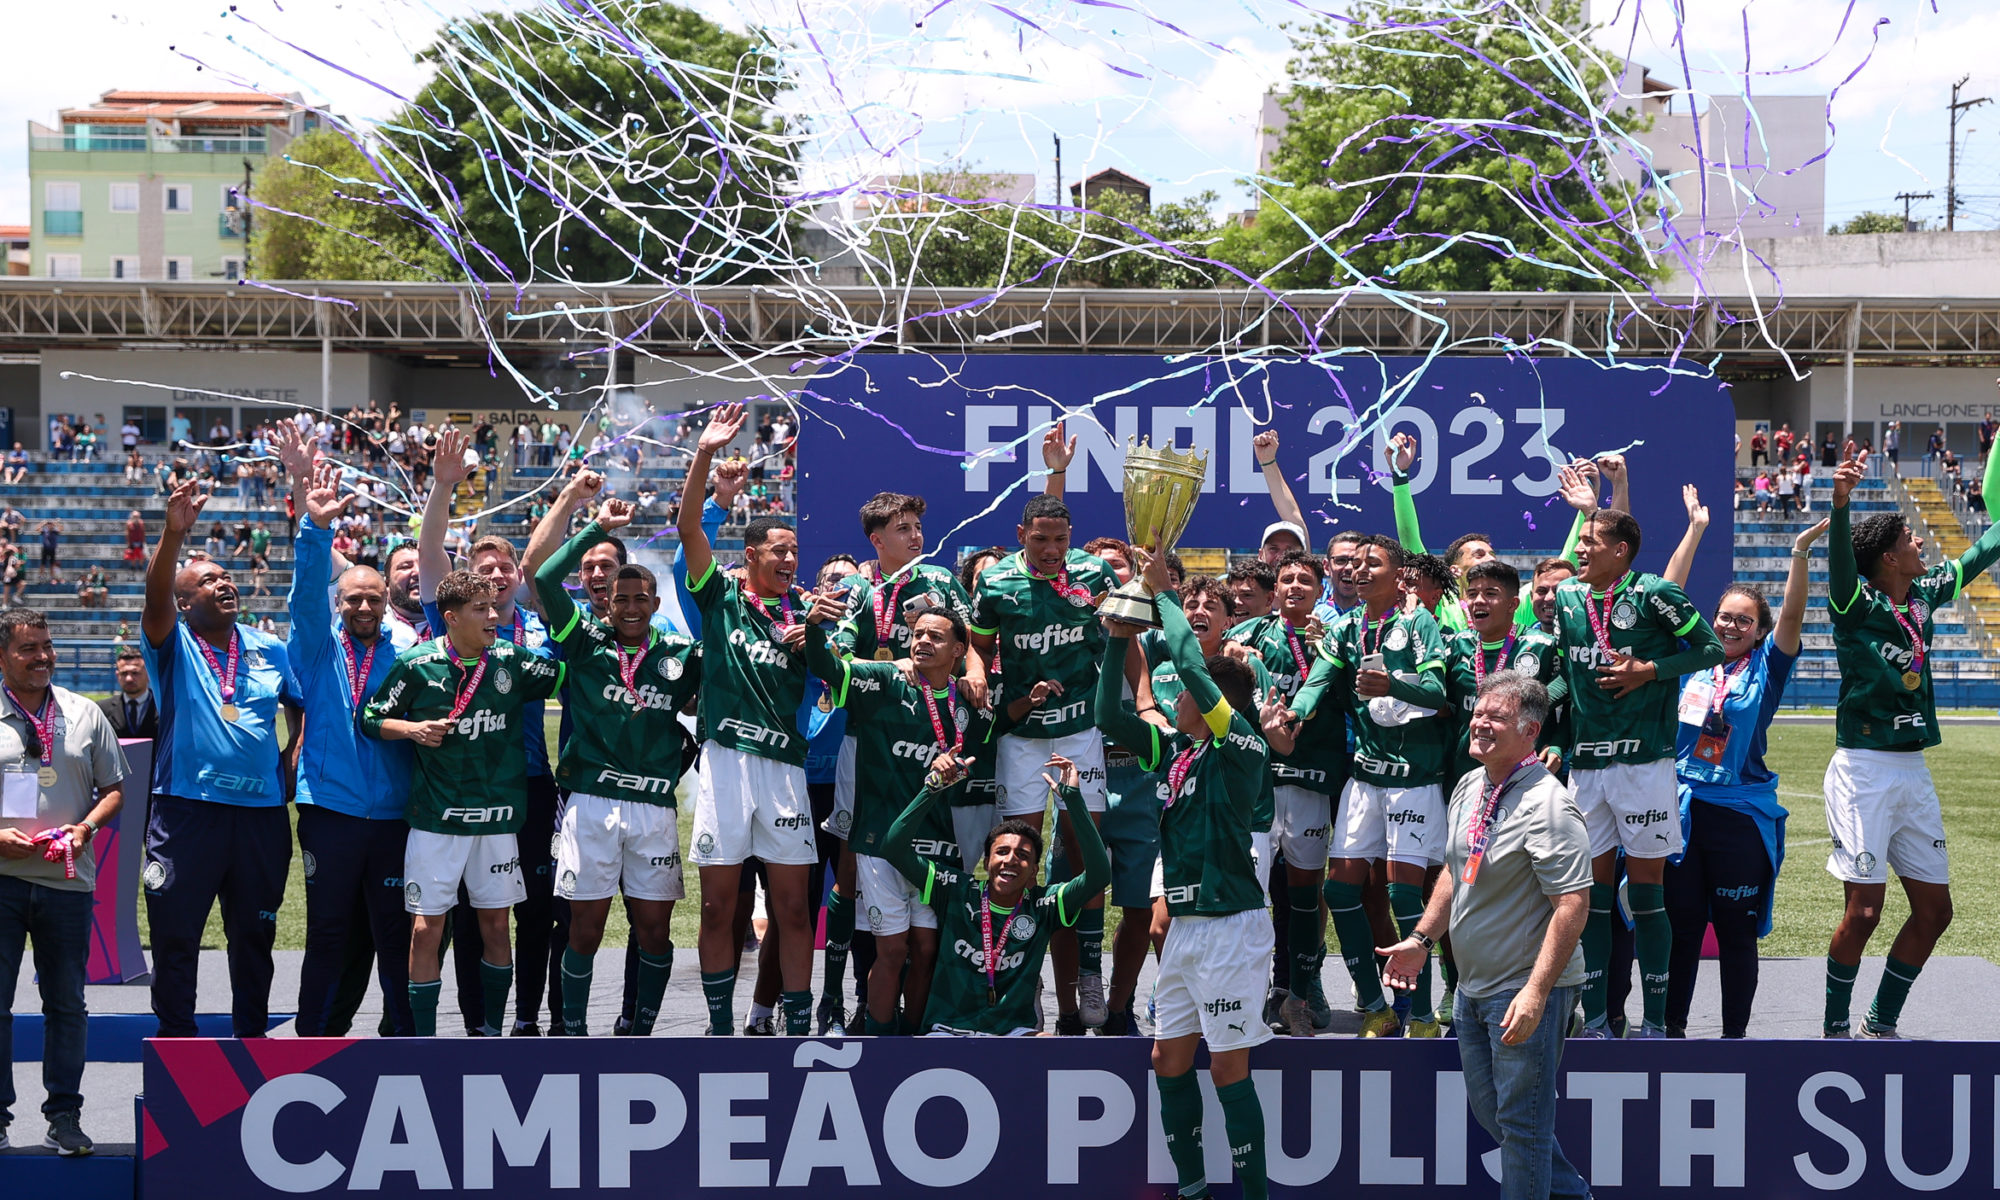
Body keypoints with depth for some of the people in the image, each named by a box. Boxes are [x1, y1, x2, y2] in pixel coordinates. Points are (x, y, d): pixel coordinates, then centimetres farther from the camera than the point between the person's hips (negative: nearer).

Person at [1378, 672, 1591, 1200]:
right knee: (1489, 1109, 18)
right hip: (1473, 985, 9)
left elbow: (1573, 904, -24)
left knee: (1521, 1119, -2)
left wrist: (1536, 991, -28)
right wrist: (1422, 939, 14)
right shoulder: (1469, 787, 8)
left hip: (1526, 992, -9)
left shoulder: (1547, 804, -19)